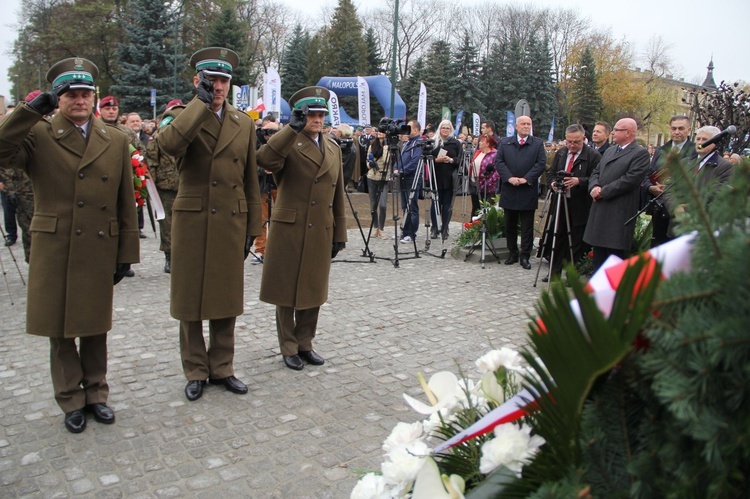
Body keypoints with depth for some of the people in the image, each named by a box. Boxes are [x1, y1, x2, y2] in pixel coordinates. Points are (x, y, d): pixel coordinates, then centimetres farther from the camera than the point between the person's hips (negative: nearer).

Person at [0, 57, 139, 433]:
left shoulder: (115, 141, 7)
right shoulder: (38, 136, 1)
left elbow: (126, 204, 6)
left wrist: (126, 253, 3)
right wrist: (33, 109, -18)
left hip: (99, 251, 2)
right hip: (54, 251, -1)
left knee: (95, 328, 13)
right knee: (60, 331, 9)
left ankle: (96, 394, 29)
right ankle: (71, 400, 25)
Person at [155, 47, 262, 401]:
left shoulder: (244, 124, 11)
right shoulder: (182, 116, 2)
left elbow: (250, 181, 11)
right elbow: (167, 143, -24)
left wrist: (252, 228, 9)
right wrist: (201, 102, -19)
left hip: (230, 223, 3)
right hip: (191, 222, -2)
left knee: (226, 299, 10)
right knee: (190, 299, 6)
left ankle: (222, 368, 24)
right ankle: (195, 371, 21)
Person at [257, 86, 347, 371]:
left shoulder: (333, 148, 13)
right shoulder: (289, 144, -5)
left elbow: (338, 194, 14)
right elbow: (264, 159, -28)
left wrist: (339, 234, 11)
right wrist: (293, 128, -28)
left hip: (321, 233, 5)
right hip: (289, 230, -5)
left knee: (313, 291, 13)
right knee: (287, 291, 6)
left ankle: (304, 344, 28)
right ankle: (288, 348, 21)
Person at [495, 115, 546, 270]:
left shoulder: (538, 144, 5)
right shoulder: (504, 143, 8)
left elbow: (541, 163, -4)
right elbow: (498, 161, -1)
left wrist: (526, 179, -15)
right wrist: (509, 177, -14)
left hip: (528, 192, -2)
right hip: (509, 191, 2)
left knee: (527, 227, 2)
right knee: (510, 225, 10)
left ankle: (525, 256, 8)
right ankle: (513, 254, 22)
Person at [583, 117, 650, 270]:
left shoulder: (640, 153, -7)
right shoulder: (609, 151, 19)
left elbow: (630, 180, -17)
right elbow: (596, 172, 17)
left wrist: (603, 191, -14)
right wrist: (594, 187, -5)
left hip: (619, 213, -8)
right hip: (600, 211, 8)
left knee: (615, 255, -4)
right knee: (598, 254, 14)